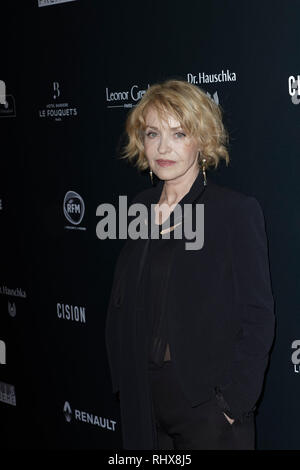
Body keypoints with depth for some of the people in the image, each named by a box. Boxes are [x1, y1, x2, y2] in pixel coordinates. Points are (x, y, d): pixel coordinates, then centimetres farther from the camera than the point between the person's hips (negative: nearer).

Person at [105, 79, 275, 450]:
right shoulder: (140, 208, 6)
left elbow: (258, 318, -11)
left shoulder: (237, 210, -9)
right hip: (144, 401, 5)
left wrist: (232, 401, -15)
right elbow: (121, 305, 12)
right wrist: (122, 378, 5)